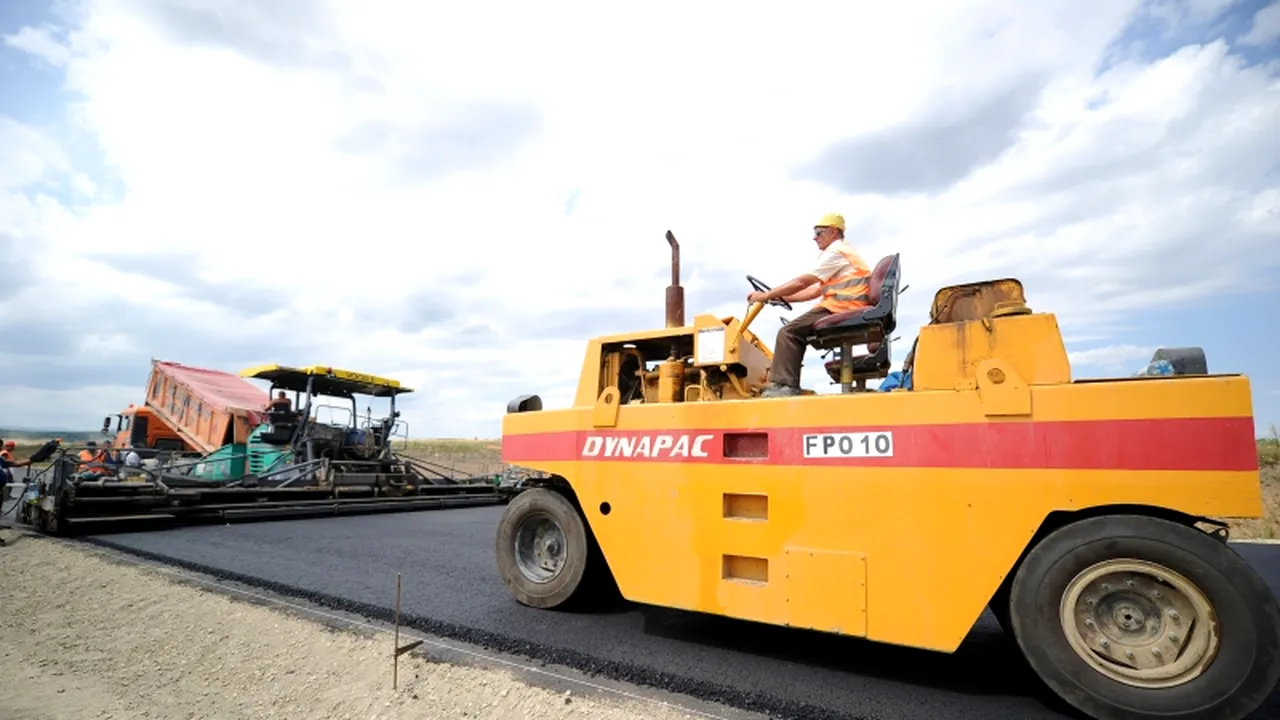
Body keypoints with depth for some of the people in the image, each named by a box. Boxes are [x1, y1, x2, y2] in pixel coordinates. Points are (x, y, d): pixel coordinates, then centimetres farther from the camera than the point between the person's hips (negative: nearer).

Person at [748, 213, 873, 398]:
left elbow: (802, 282, -10)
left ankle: (785, 385, -21)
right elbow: (817, 290, 23)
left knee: (788, 333, -15)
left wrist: (767, 295, -5)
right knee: (796, 331, 14)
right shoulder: (843, 252, 29)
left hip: (840, 310, -10)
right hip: (848, 312, 10)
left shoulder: (836, 251, -4)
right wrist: (783, 298, 17)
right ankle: (786, 382, 6)